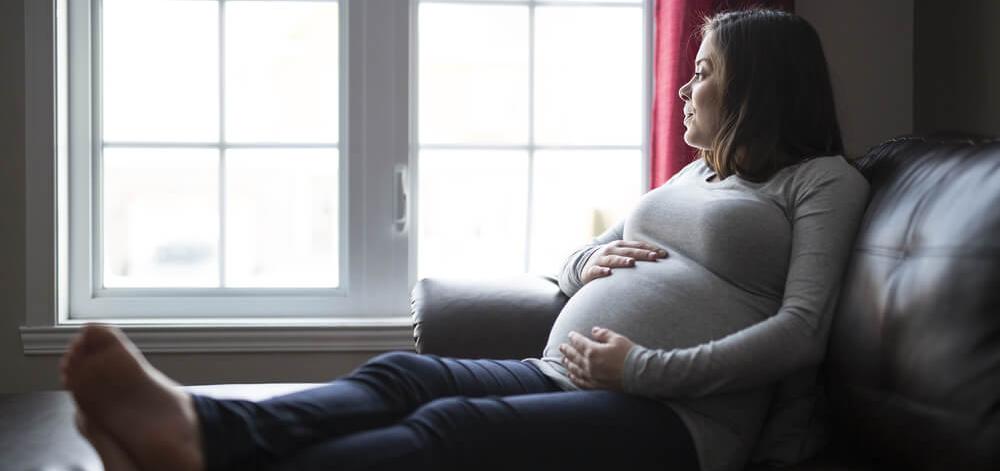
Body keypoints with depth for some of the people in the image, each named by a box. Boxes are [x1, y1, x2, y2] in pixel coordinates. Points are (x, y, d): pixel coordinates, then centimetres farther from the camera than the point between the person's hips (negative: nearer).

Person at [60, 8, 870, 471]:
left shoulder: (823, 181, 7)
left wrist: (642, 370, -15)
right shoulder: (697, 173, 28)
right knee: (403, 374, -22)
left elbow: (800, 332, -7)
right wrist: (588, 263, 5)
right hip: (564, 377, 7)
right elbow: (576, 261, 31)